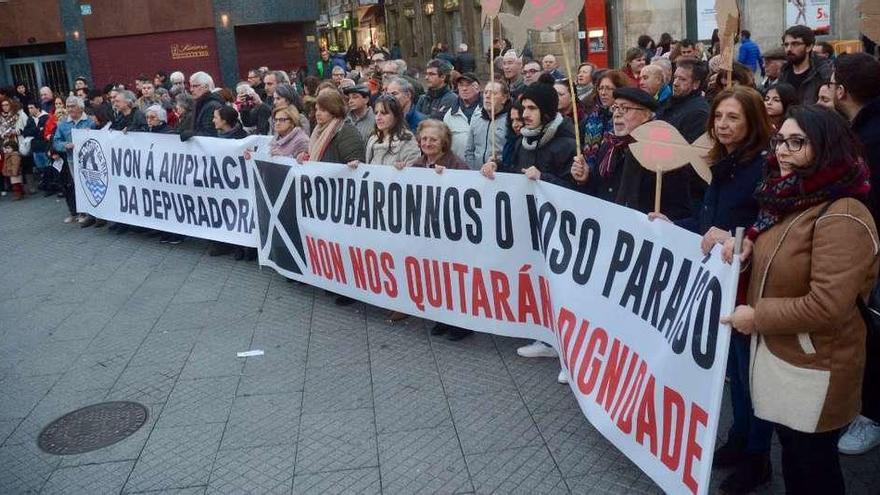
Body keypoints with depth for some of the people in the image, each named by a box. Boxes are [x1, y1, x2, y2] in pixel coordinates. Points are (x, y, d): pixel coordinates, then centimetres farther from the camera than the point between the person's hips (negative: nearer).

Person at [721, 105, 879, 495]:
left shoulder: (841, 217, -25)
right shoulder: (794, 197, 5)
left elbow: (826, 307, -29)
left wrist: (756, 316, -18)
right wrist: (749, 242, 1)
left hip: (813, 365, -9)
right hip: (776, 350, 9)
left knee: (814, 461, 10)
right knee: (790, 449, 24)